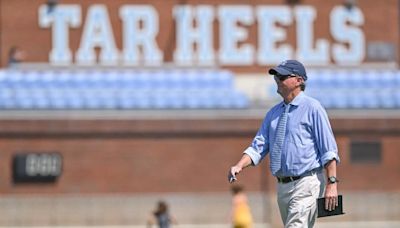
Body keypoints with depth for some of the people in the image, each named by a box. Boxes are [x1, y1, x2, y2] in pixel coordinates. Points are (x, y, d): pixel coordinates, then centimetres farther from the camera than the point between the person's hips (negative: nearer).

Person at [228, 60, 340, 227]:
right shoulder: (274, 113, 15)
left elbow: (329, 150, -9)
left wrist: (332, 183, -16)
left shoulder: (312, 108, -5)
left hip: (306, 184, -7)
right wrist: (239, 166, -6)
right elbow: (258, 147, 11)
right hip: (282, 186, 7)